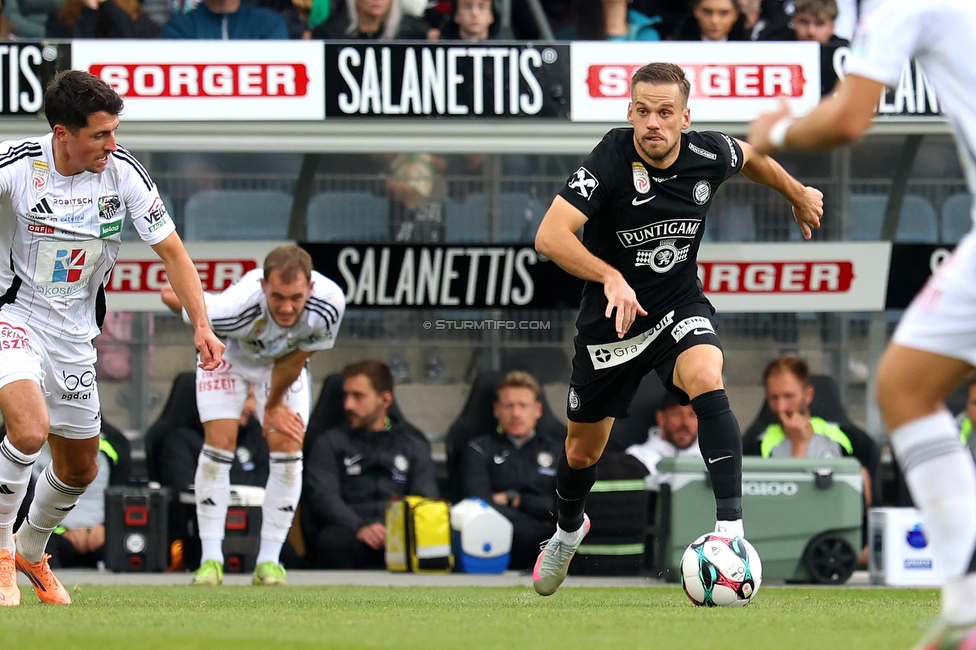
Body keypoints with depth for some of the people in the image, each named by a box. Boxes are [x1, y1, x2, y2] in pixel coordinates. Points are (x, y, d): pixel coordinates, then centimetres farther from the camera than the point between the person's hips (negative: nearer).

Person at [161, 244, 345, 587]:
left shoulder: (328, 304, -38)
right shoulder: (235, 307, -45)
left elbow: (294, 361, -19)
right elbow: (171, 295, -26)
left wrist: (273, 407, -7)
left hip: (284, 361, 2)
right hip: (229, 354, -2)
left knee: (288, 451, -8)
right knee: (219, 446, -13)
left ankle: (269, 561, -1)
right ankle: (210, 559, -6)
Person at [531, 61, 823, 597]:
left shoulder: (709, 155, -14)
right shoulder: (609, 162, -26)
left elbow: (752, 157, 13)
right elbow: (550, 236, -36)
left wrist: (798, 195, 27)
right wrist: (611, 277, -49)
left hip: (679, 307, 1)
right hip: (611, 318, -1)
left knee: (705, 378, -33)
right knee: (583, 451, 15)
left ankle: (731, 527, -35)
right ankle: (567, 532, 50)